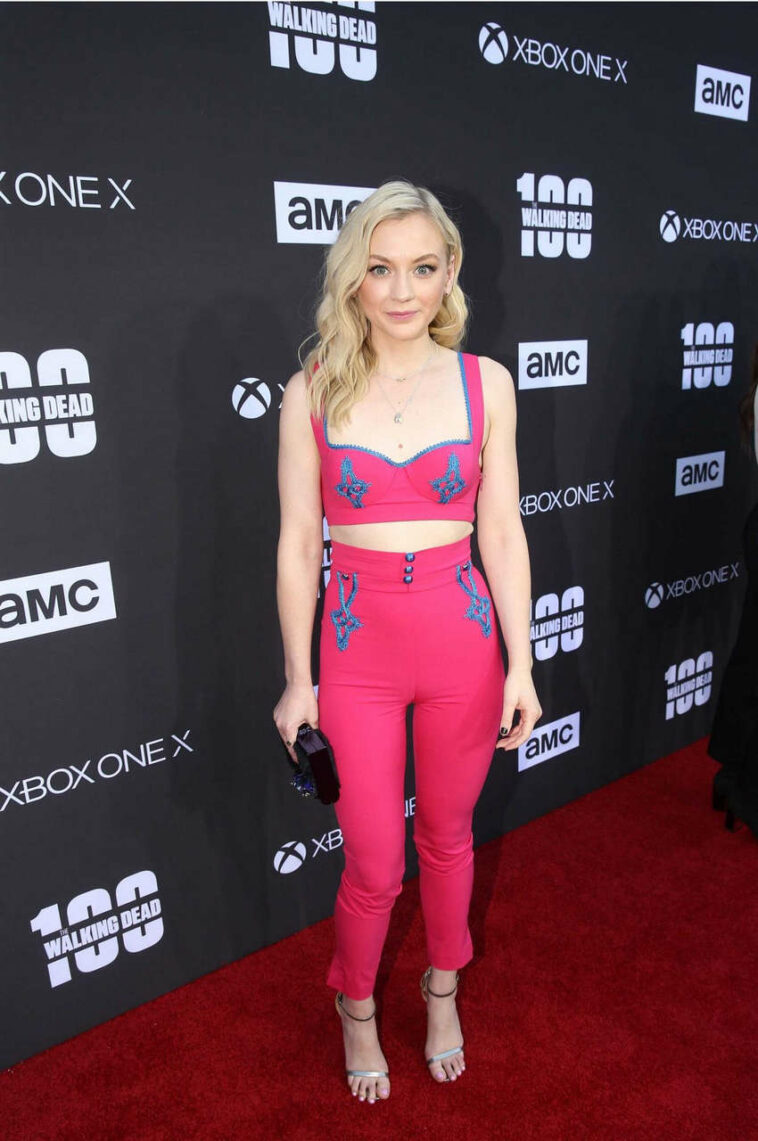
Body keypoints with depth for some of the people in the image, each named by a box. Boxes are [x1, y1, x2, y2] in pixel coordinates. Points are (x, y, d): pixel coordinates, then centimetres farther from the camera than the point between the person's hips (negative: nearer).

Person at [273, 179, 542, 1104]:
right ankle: (356, 1005, 41)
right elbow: (298, 543, -2)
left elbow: (501, 532, 1)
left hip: (461, 634, 1)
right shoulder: (313, 391, -4)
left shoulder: (484, 383, -1)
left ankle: (443, 988, 48)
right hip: (357, 640, -1)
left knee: (448, 834, 19)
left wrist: (520, 664, 0)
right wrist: (297, 679, 0)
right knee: (373, 861, 9)